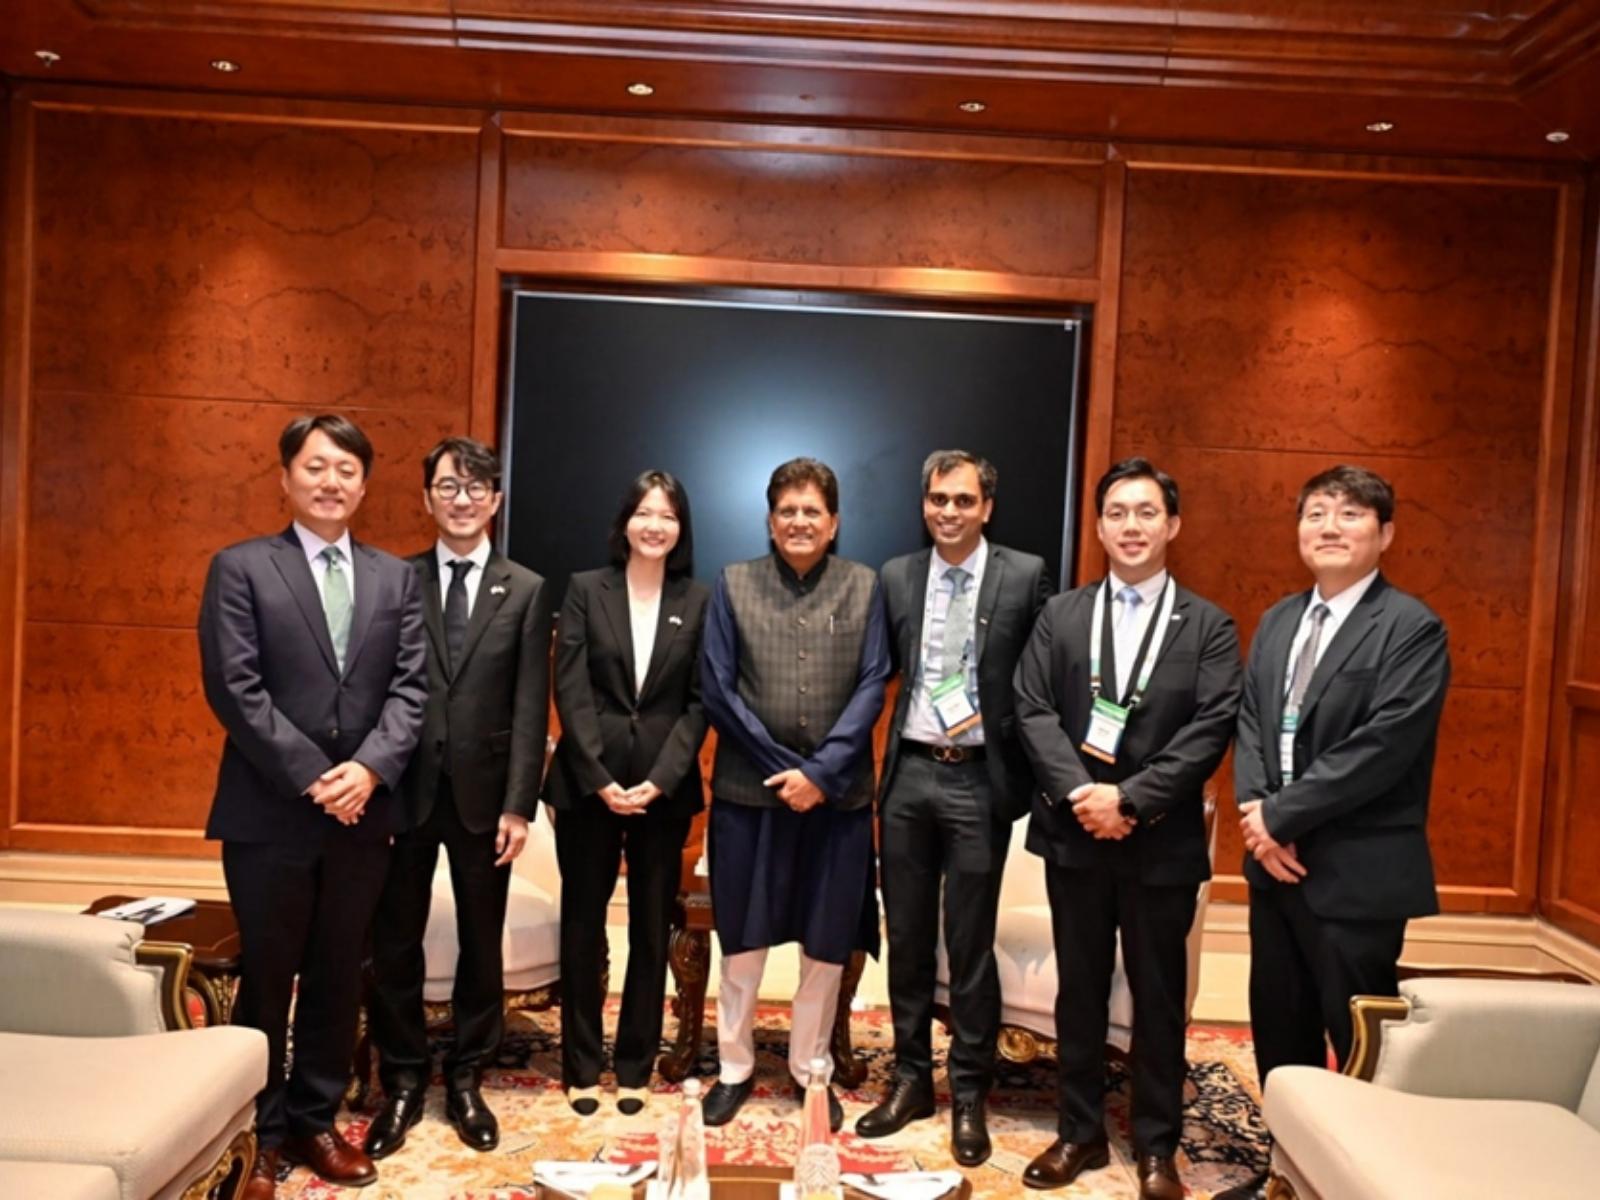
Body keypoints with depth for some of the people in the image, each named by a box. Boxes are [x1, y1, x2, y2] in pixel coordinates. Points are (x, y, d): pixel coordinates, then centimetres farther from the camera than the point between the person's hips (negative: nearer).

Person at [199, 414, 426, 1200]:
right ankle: (255, 1136, 25)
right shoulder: (241, 568, -2)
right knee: (266, 978, 8)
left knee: (339, 977, 13)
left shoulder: (394, 578, 10)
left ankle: (315, 1120, 29)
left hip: (363, 810, 4)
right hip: (270, 812, -3)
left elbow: (409, 687, 2)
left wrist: (369, 767, -14)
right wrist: (313, 777, -16)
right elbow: (235, 689, -10)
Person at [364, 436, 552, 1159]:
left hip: (483, 794, 0)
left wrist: (519, 805, -7)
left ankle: (465, 1080, 28)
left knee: (481, 945, 11)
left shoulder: (527, 591, 3)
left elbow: (531, 708, -2)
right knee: (394, 944, 9)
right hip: (403, 791, 0)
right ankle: (402, 1080, 27)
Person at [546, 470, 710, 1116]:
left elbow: (700, 702, -1)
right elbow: (570, 690, -4)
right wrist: (601, 779, -12)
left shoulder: (698, 601, 3)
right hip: (587, 784, 0)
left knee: (652, 929, 8)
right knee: (583, 924, 7)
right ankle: (581, 1067, 21)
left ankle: (635, 1067, 22)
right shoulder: (585, 589, 2)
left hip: (664, 788, 1)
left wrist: (659, 780, -11)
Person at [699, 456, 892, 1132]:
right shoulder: (734, 584, 1)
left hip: (838, 793, 1)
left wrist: (821, 772, -13)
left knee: (827, 944, 11)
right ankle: (735, 1067, 29)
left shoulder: (863, 587, 2)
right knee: (741, 939, 10)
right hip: (749, 789, 0)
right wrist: (784, 769, -10)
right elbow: (717, 688, -3)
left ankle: (810, 1070, 29)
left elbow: (872, 688, -3)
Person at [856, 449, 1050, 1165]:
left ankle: (969, 1096, 23)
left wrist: (1011, 746, -6)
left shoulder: (1025, 575, -3)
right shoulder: (895, 577, 6)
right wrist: (871, 758, 3)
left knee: (970, 947, 7)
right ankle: (911, 1079, 29)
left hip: (979, 780, -3)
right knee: (907, 939, 13)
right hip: (908, 775, 3)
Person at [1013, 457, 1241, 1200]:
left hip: (1163, 840, -1)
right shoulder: (1060, 616, 6)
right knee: (1079, 991, 13)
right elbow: (1033, 712, -2)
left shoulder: (1209, 626, 1)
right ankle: (1080, 1131, 28)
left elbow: (1211, 729, -9)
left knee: (1158, 997, 10)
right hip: (1074, 832, 2)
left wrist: (1131, 798, -18)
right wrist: (1078, 792, -16)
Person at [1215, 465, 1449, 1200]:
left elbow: (1382, 748, -19)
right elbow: (1250, 723, 9)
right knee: (1278, 1031, 16)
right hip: (1275, 860, 7)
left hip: (1356, 870, -7)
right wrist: (1254, 812, -8)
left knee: (1360, 1045, 5)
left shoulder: (1412, 629, -10)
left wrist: (1281, 813, -17)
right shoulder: (1277, 622, 13)